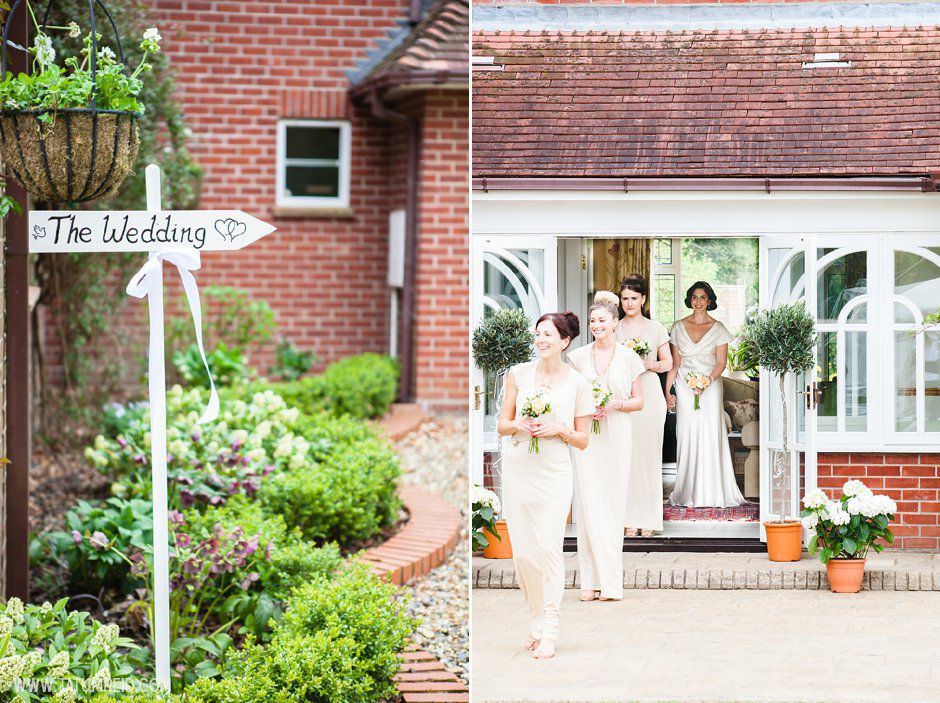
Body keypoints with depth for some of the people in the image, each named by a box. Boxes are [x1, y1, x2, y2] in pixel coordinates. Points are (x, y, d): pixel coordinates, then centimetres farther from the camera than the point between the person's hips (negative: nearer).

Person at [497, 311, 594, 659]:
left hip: (554, 474, -2)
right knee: (522, 551, 3)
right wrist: (519, 425, -11)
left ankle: (548, 631, -7)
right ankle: (537, 619, 18)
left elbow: (583, 439, 6)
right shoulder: (519, 374, 5)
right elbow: (502, 424, 10)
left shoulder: (577, 383, 1)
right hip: (518, 470, 2)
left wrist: (559, 430, -12)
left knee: (549, 548, -10)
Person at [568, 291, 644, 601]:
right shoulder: (578, 357, 7)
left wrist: (614, 405, -12)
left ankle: (610, 582, 5)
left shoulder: (628, 358, 3)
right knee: (589, 504, -4)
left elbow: (638, 401, 6)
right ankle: (593, 580, -1)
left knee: (613, 506, 0)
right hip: (586, 436, 1)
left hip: (616, 438, -1)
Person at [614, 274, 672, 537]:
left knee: (648, 453, -1)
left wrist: (650, 364, -9)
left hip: (649, 395, 0)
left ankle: (648, 518, 4)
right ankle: (629, 519, 0)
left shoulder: (655, 328, 8)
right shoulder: (614, 329, 9)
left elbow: (668, 362, 10)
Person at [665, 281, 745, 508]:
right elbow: (674, 363, 10)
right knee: (687, 436, -2)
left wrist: (706, 382, -17)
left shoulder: (717, 328, 4)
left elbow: (721, 363, 0)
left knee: (710, 436, -6)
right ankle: (689, 492, 1)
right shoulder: (679, 328, 9)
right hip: (685, 388, 1)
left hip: (710, 388, -1)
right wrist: (667, 391, 2)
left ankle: (712, 493, -1)